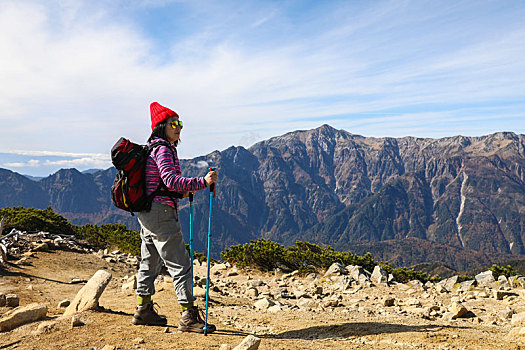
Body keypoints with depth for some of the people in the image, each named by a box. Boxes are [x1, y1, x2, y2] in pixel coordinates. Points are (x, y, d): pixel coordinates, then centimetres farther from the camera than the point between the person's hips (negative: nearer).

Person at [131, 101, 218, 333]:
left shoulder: (151, 147, 18)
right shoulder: (163, 149, -13)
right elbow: (171, 180, -26)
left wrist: (181, 191, 18)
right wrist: (202, 182, -30)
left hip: (146, 213, 11)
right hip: (161, 212, -11)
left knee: (150, 262, 18)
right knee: (180, 264, -7)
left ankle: (143, 310, 29)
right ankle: (189, 316, -2)